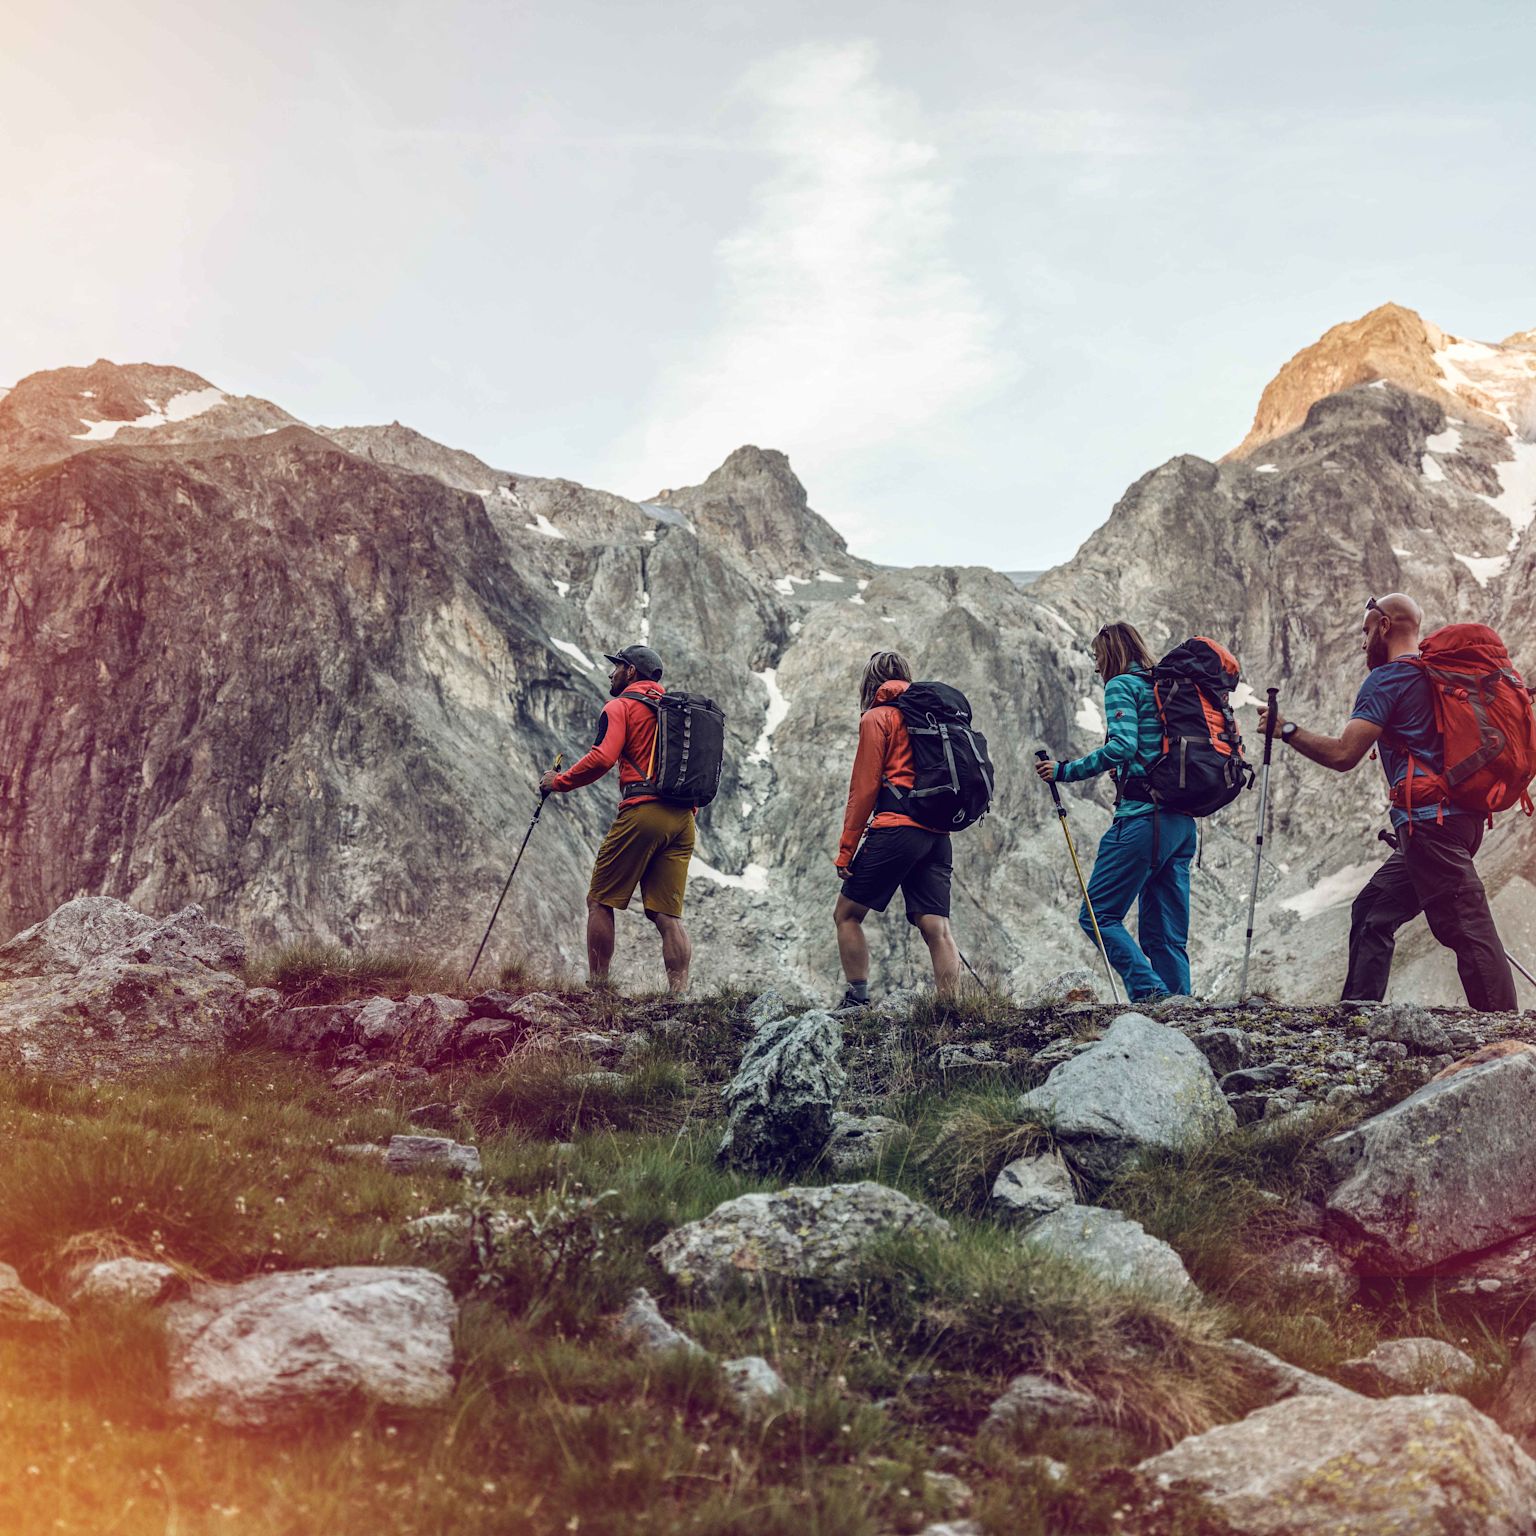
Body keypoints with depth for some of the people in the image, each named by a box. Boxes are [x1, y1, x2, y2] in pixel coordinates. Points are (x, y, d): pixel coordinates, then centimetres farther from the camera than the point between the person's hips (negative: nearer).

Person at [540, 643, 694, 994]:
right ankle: (679, 995, -5)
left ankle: (596, 987, 1)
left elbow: (602, 758, -11)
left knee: (601, 901, 3)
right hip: (683, 820, 6)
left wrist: (559, 782, 0)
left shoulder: (621, 707, 3)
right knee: (668, 915, 4)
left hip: (642, 811, -6)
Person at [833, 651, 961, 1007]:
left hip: (895, 828, -6)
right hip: (937, 834, 6)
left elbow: (864, 788, -5)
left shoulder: (876, 718, 1)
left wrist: (845, 851, -3)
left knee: (846, 914, 4)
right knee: (936, 927, 0)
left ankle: (857, 1001, -1)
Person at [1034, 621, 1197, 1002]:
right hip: (1182, 822, 9)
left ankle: (1150, 994, -17)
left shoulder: (1122, 685, -2)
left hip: (1143, 817, -9)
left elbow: (1121, 746, -18)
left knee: (1098, 915, -5)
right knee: (1167, 932, 9)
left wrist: (1064, 771, -12)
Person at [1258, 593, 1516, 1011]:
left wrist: (1287, 730, -2)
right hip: (1462, 815, 10)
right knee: (1372, 911, 13)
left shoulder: (1385, 679, -5)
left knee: (1467, 928, -14)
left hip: (1429, 817, -9)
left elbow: (1343, 755, -13)